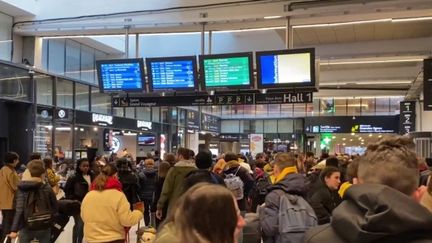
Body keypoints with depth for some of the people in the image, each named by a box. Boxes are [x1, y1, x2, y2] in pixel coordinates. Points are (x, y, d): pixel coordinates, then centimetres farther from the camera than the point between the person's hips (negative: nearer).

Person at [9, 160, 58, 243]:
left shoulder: (22, 188, -7)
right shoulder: (47, 188, -8)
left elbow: (19, 210, -16)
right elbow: (54, 208, -3)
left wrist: (14, 230, -18)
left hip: (26, 227, 1)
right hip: (44, 227, 0)